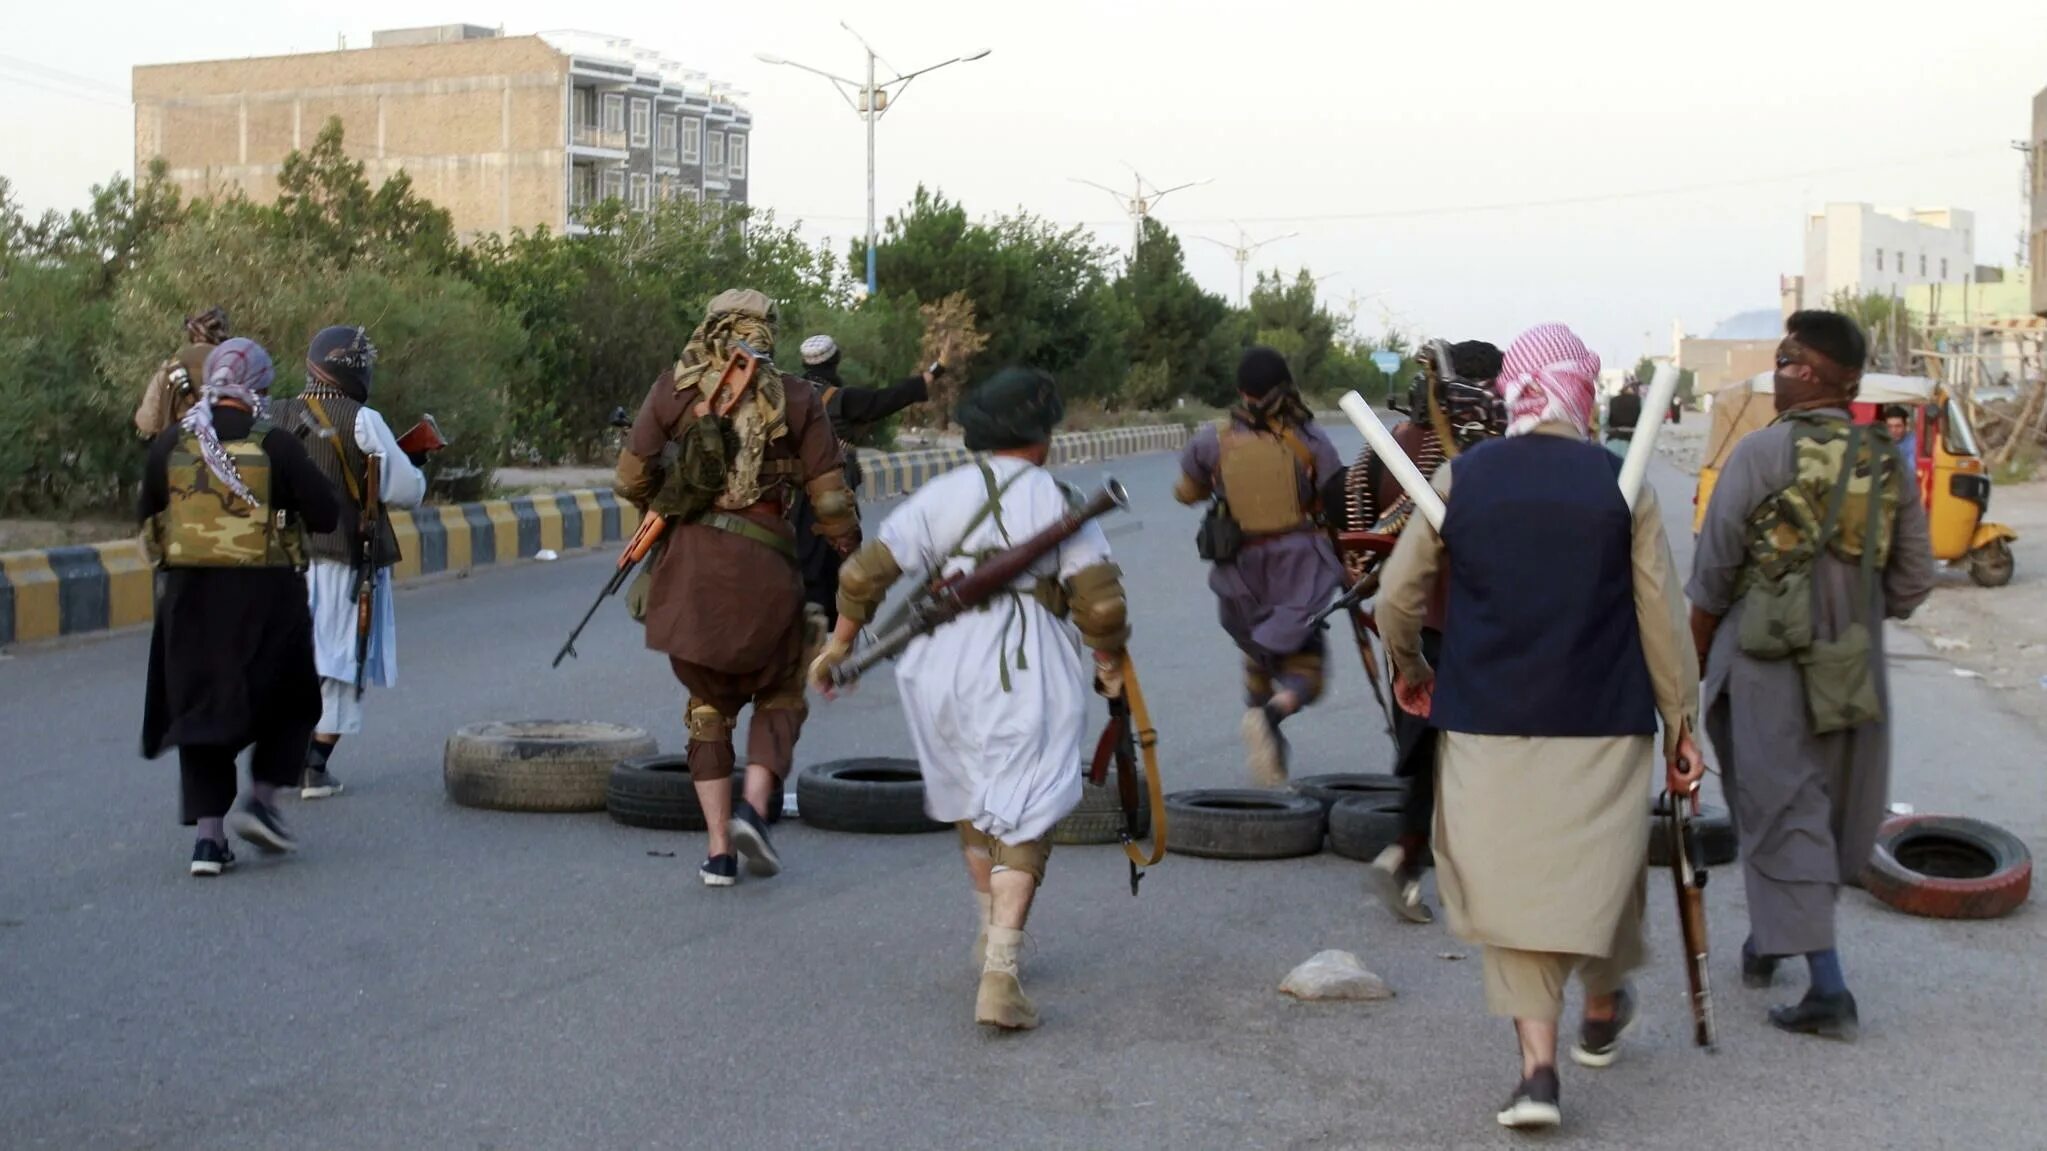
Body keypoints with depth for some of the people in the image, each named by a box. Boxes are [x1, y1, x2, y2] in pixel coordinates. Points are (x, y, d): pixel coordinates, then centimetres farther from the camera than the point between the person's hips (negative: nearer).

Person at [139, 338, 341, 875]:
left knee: (200, 707, 10)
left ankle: (208, 834, 5)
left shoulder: (170, 444, 1)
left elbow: (149, 520, 10)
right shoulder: (276, 445, -9)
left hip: (189, 595, 3)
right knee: (290, 701, 17)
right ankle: (261, 801, 6)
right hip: (265, 595, -3)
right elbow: (327, 516, -8)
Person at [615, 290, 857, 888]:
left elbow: (631, 480, 8)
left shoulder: (674, 388, 8)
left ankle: (718, 851, 11)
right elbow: (831, 497, 1)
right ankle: (754, 807, -4)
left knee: (709, 705, 17)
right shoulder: (794, 399, 4)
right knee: (779, 696, 19)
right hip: (760, 565, -2)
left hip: (687, 564, 2)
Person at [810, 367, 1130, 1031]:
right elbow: (1101, 603, -8)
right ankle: (999, 976, -16)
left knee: (970, 799, 24)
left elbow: (866, 572, 1)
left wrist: (840, 642, 13)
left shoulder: (942, 495, 8)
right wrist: (1110, 666, 9)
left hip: (943, 664, 3)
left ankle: (991, 933, 40)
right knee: (1022, 818, -2)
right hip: (1028, 670, -3)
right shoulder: (1060, 503, 2)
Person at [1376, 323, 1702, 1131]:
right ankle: (1602, 1015, 42)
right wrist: (1680, 722, 6)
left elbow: (1395, 598, 0)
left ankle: (1538, 1067, 0)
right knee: (1600, 872, 20)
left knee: (1513, 887, 9)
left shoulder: (1459, 479, -3)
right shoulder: (1624, 485, -5)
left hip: (1488, 729, 0)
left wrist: (1408, 671, 18)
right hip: (1602, 729, 0)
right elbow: (1662, 617, -4)